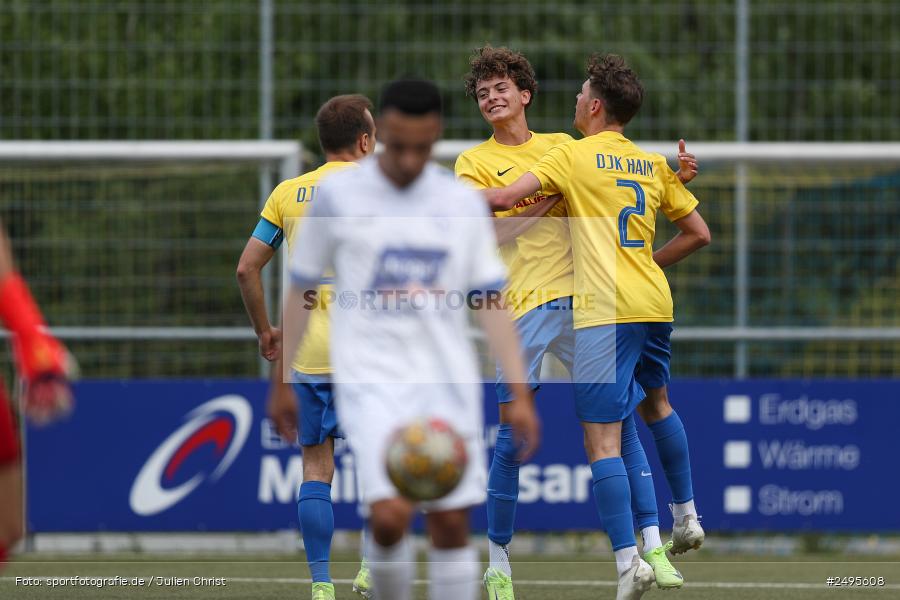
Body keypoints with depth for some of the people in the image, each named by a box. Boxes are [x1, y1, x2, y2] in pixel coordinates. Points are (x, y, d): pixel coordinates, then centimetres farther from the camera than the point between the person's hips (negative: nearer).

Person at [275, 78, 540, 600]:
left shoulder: (464, 203, 5)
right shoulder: (339, 195, 1)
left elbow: (490, 301, 7)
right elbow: (303, 289, 9)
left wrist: (518, 391, 0)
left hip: (448, 381, 2)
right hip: (371, 379, -2)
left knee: (452, 524, 0)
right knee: (390, 515, -19)